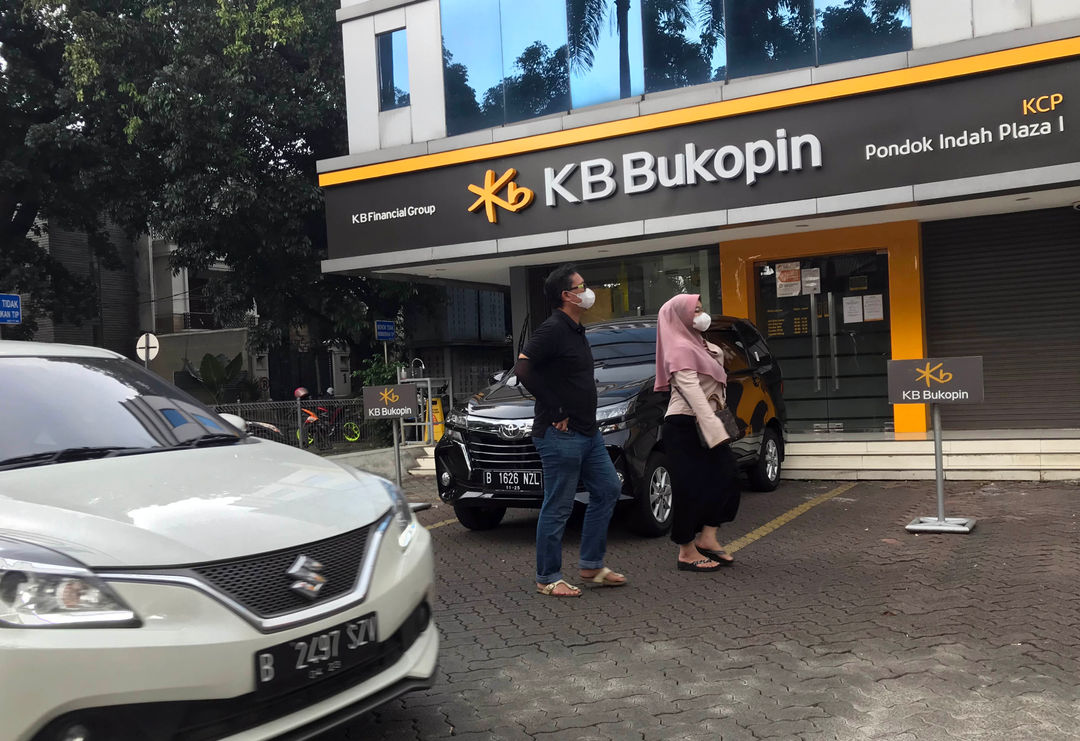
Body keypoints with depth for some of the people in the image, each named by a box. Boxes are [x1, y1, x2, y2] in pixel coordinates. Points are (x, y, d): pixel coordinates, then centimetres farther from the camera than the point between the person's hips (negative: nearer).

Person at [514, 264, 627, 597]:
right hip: (561, 435, -10)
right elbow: (523, 369, -23)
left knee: (608, 489, 14)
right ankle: (547, 578, 9)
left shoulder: (576, 331, 15)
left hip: (587, 432, 10)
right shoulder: (553, 330, -14)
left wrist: (587, 418, 14)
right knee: (557, 507, -2)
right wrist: (555, 411, -20)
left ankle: (591, 564, 23)